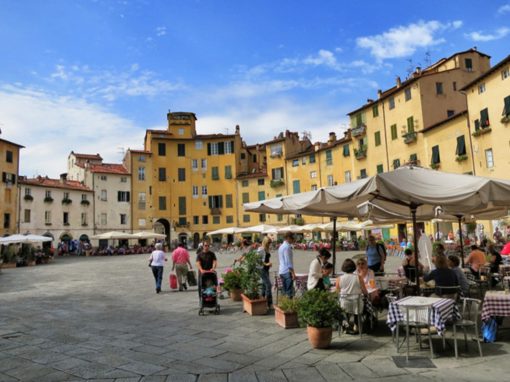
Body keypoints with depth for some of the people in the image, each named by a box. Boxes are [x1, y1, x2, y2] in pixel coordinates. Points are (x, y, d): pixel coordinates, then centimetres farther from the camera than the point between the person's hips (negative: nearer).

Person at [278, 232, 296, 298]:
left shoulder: (281, 247, 16)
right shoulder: (287, 247, -14)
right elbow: (288, 262, -19)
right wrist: (293, 273, -19)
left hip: (281, 271, 9)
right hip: (287, 271, -9)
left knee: (284, 291, 12)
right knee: (289, 292, -7)